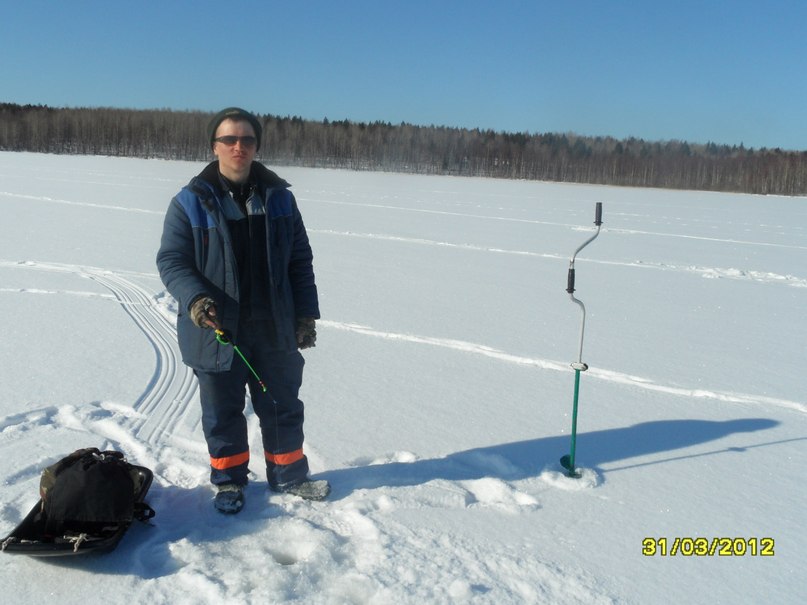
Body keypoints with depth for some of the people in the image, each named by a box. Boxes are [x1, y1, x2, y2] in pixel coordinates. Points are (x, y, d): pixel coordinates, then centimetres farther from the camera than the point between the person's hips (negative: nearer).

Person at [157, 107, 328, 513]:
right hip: (217, 332, -2)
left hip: (275, 331, 3)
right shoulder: (191, 202, -6)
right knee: (222, 413, 13)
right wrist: (195, 299, -24)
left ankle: (288, 474, 35)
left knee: (283, 408, 15)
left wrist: (306, 313, 3)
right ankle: (229, 481, 34)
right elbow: (171, 260, -6)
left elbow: (300, 261, 7)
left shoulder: (279, 198, 3)